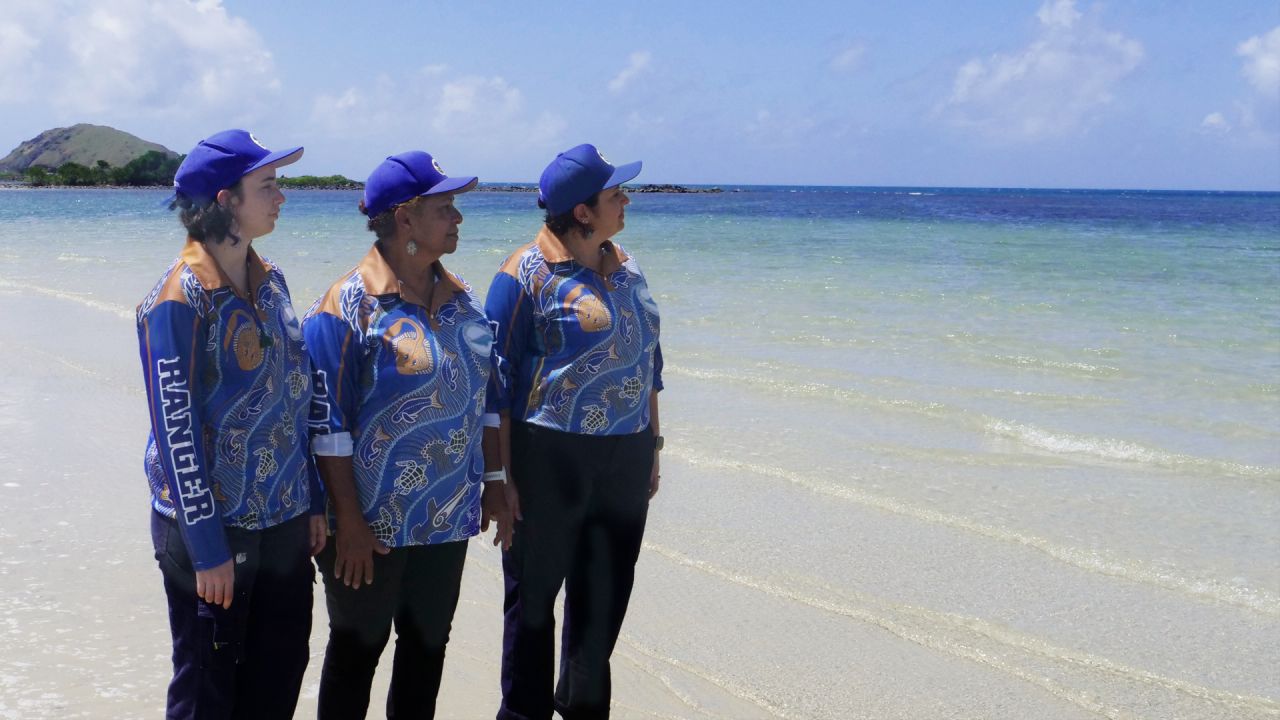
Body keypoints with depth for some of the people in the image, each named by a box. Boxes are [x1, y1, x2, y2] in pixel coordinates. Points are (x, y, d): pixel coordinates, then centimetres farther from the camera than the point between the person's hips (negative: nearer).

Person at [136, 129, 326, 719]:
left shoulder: (270, 281, 5)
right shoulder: (180, 299, -16)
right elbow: (175, 428, -17)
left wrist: (312, 502, 11)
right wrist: (207, 547, -16)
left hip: (285, 521, 7)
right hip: (213, 526, -6)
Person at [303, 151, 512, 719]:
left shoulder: (460, 298, 6)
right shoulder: (348, 305, -15)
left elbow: (483, 395, 14)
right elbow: (327, 426, -16)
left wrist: (494, 482, 11)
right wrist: (348, 522, -17)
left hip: (448, 519, 6)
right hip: (372, 525, -6)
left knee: (428, 643, 16)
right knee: (358, 648, 8)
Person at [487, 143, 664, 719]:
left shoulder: (625, 268, 9)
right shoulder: (528, 273, -11)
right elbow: (498, 380, -11)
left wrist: (652, 448, 15)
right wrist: (503, 474, -14)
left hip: (625, 459, 6)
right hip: (548, 460, -6)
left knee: (605, 596, 16)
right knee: (534, 594, 7)